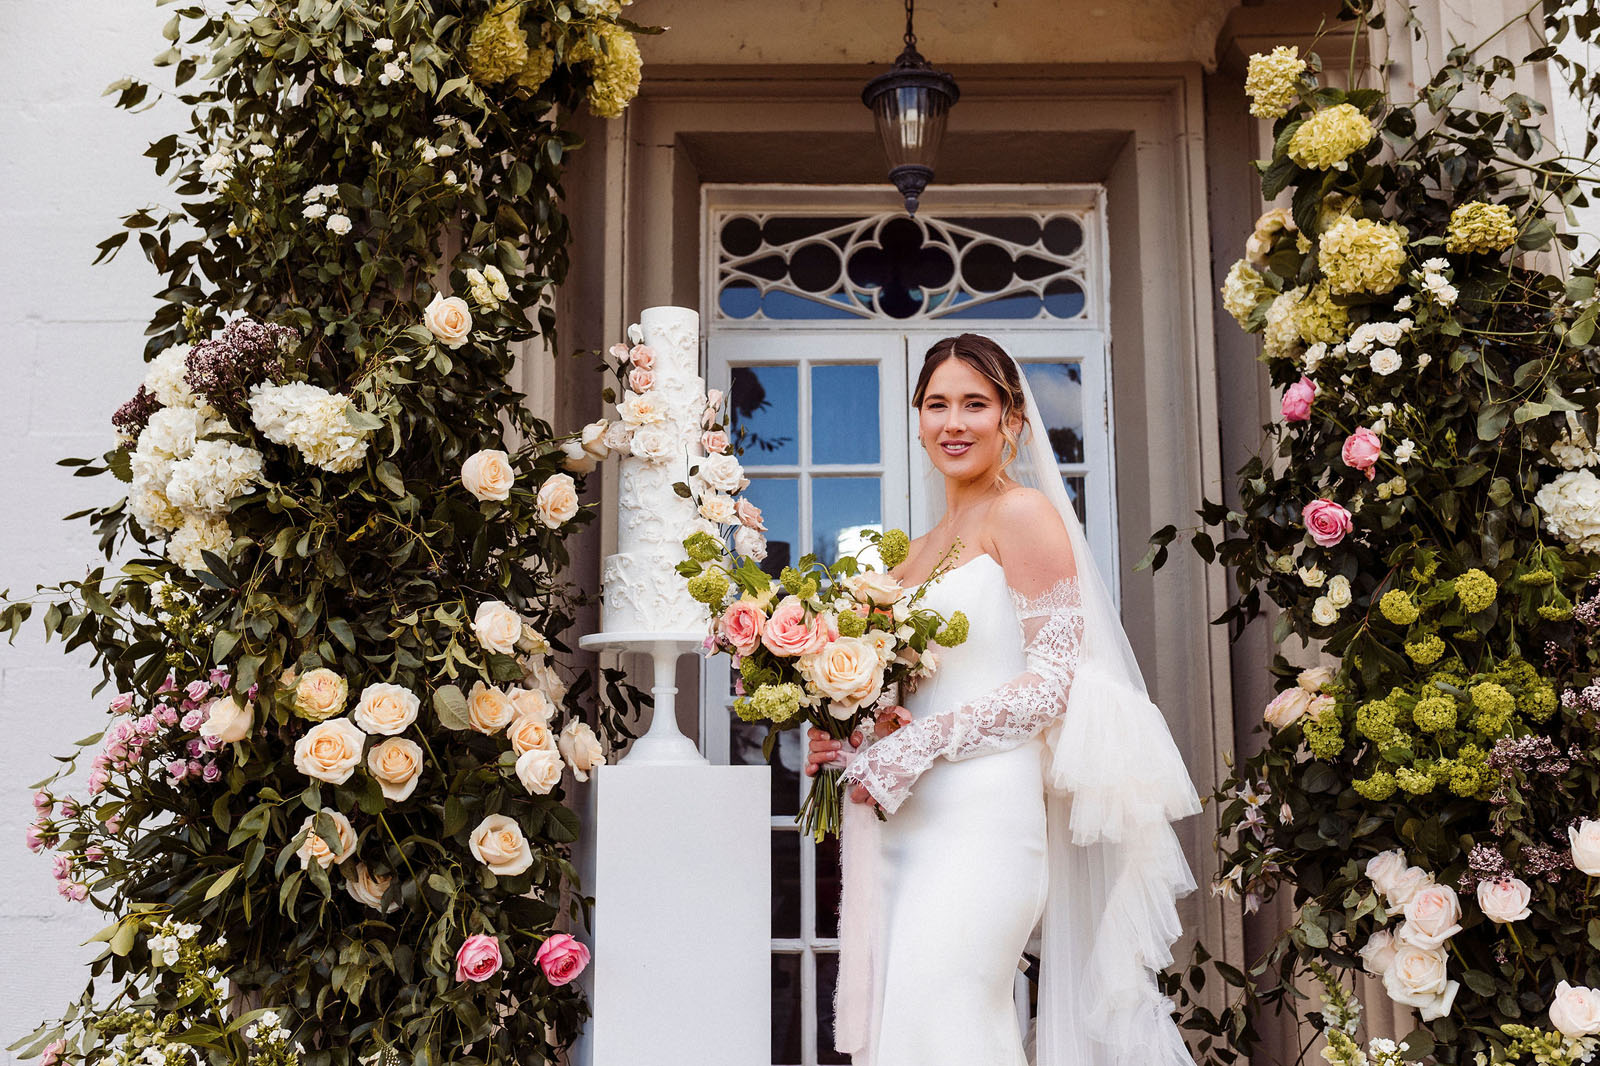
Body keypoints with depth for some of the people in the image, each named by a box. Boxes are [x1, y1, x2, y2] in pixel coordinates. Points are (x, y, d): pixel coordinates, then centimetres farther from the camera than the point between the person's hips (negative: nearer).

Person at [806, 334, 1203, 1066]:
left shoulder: (1024, 515, -2)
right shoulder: (923, 548, 20)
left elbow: (1054, 678, -10)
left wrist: (919, 746, -12)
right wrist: (851, 737, 0)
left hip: (982, 813, -7)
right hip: (907, 820, 7)